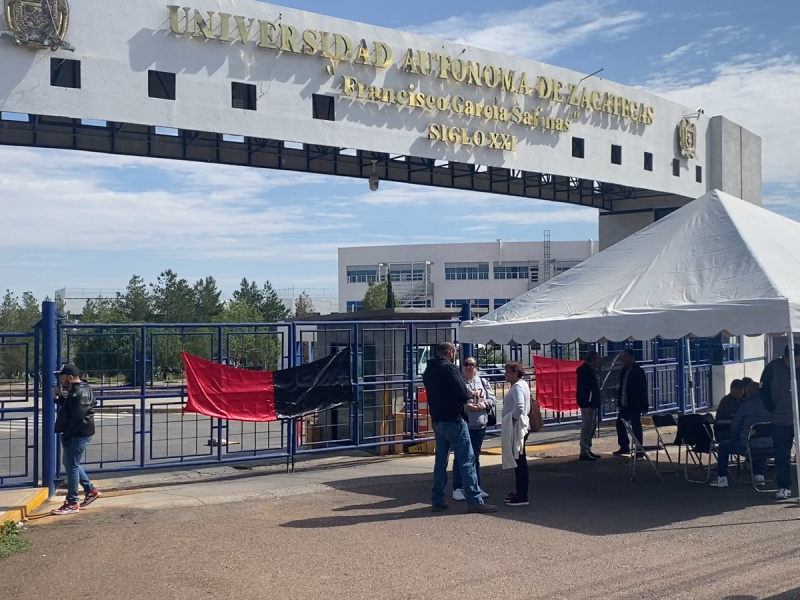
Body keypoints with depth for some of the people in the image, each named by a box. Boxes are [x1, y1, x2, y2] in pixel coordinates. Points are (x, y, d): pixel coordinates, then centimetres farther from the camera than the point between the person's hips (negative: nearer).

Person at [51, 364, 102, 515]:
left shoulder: (80, 392, -20)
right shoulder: (75, 389, 14)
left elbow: (78, 417, -27)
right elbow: (68, 408, 27)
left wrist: (67, 434, -20)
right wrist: (59, 398, 8)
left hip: (78, 434, -11)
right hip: (75, 434, 11)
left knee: (72, 466, -5)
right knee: (69, 463, 20)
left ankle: (72, 504, 2)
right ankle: (91, 490, 28)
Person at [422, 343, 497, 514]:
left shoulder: (428, 371, 13)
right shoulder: (448, 368, -12)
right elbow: (462, 392, -16)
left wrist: (465, 398, 17)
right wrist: (472, 394, 6)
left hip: (437, 421, 8)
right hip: (453, 420, -8)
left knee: (440, 461, 12)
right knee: (467, 460, -5)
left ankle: (437, 501, 14)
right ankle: (474, 501, -5)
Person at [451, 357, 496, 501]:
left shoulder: (483, 382, 11)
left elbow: (493, 399, 8)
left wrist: (484, 404, -11)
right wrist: (465, 406, -21)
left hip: (479, 426, 4)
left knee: (475, 457, 13)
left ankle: (476, 487, 22)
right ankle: (457, 488, 6)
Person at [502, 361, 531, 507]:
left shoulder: (517, 387, -17)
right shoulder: (521, 384, 15)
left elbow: (520, 407, -30)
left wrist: (512, 418, -17)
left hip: (516, 427, -11)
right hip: (517, 427, 11)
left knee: (519, 460, -7)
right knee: (519, 460, 16)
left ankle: (522, 497, -4)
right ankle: (520, 492, 25)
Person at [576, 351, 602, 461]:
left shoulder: (590, 370, 16)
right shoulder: (584, 370, -14)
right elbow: (584, 389, -22)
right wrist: (588, 404, -26)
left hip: (592, 404, 10)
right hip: (588, 404, -10)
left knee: (591, 428, 14)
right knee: (587, 428, -8)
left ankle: (588, 450, 21)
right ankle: (584, 453, -5)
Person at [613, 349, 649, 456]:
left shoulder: (639, 371, -10)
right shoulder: (623, 371, 10)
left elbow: (643, 389, -12)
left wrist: (644, 406, -14)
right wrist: (619, 402, 12)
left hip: (634, 405, -8)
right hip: (624, 405, 8)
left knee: (636, 427, -2)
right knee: (620, 424, 13)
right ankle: (624, 447, 25)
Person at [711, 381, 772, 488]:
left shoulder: (746, 405, -7)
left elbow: (735, 426, 2)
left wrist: (735, 439, 21)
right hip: (768, 447, 5)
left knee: (723, 446, 18)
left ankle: (722, 479, 15)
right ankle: (759, 475, 35)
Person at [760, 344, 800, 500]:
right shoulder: (773, 368, -7)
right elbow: (764, 391, 3)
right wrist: (773, 410, -1)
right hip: (781, 421, 0)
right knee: (782, 455, 4)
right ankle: (784, 487, 12)